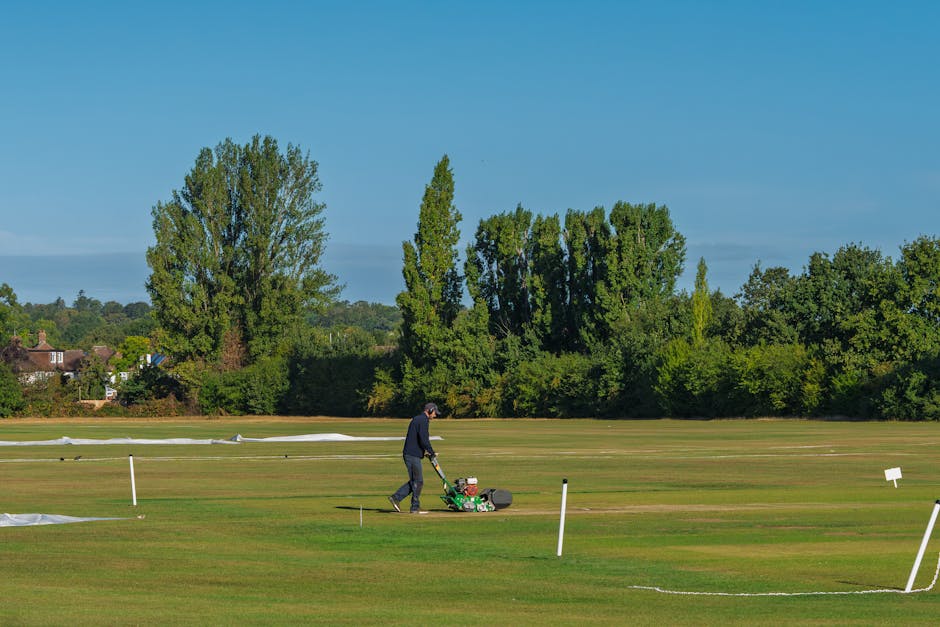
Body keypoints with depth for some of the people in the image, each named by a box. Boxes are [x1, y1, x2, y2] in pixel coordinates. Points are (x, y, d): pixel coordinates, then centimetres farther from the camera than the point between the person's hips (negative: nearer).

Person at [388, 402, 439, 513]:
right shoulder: (423, 420, -11)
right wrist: (432, 452, -9)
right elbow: (424, 439, -20)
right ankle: (415, 508, 0)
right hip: (413, 455, -10)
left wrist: (424, 451, 16)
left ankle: (396, 498, 9)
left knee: (414, 481, 13)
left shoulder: (416, 419, 20)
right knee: (418, 481, -3)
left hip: (408, 454, 10)